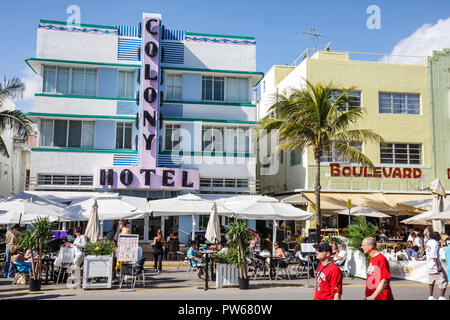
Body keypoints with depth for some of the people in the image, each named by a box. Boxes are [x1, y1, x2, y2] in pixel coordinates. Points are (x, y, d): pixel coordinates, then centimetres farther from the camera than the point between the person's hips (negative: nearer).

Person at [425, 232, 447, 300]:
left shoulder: (428, 242, 10)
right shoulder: (435, 243, -14)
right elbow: (434, 256, -19)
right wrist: (438, 267, -19)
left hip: (430, 266, 8)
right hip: (435, 265, -8)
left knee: (431, 282, 13)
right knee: (444, 281, 0)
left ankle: (430, 297, 15)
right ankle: (442, 297, -1)